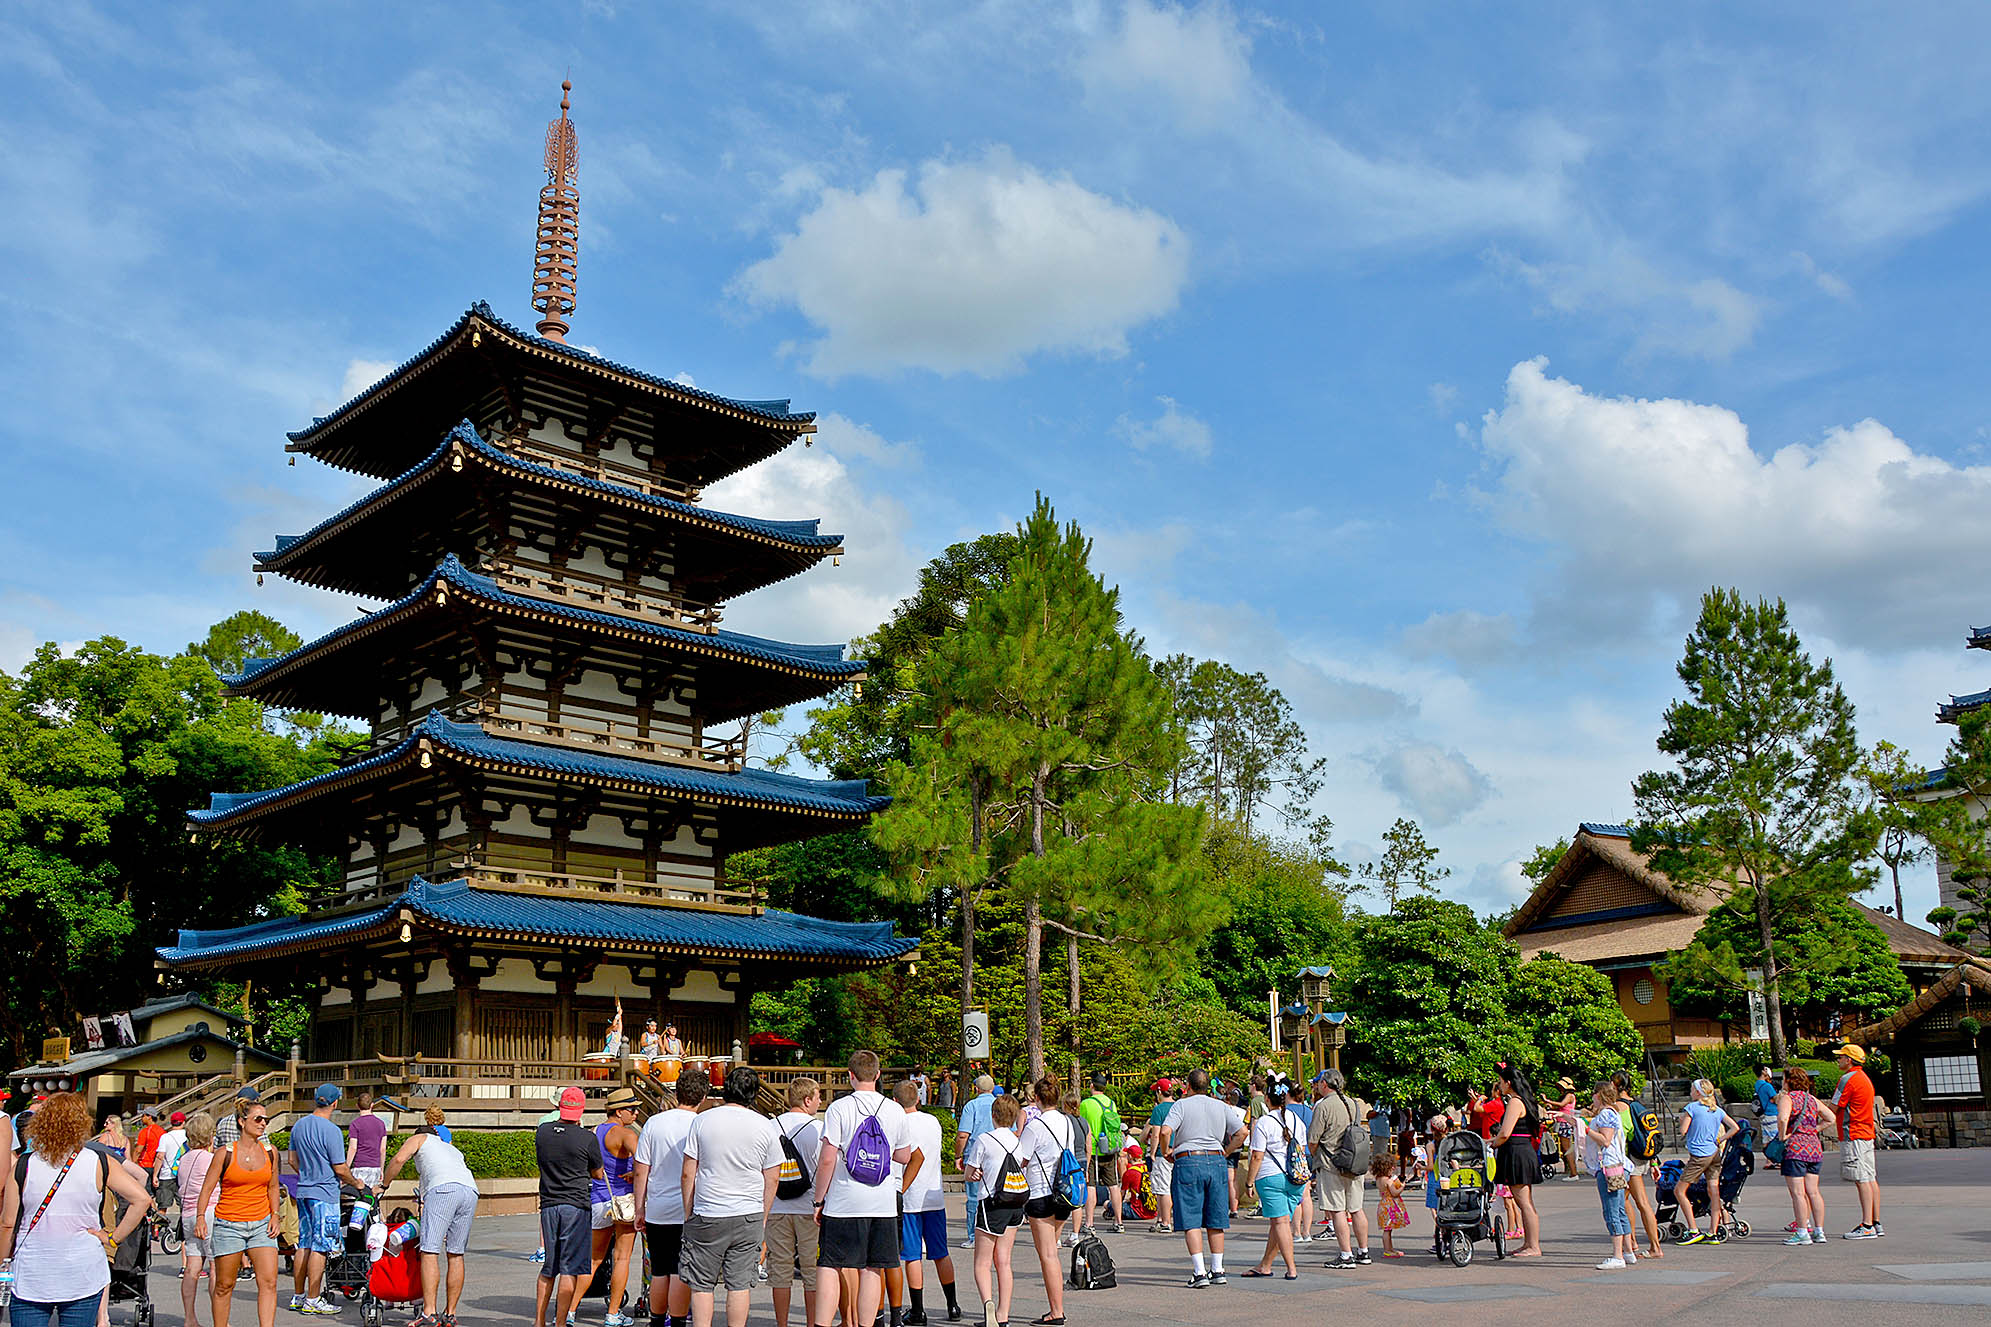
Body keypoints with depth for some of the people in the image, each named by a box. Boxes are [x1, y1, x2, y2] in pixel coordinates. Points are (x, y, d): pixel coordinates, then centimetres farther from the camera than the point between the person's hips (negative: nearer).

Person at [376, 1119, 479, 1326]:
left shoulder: (419, 1138, 27)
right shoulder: (452, 1149, 42)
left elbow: (399, 1159, 8)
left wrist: (382, 1186, 20)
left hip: (443, 1187, -6)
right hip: (471, 1190, 6)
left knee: (430, 1252, -7)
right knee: (456, 1254, 12)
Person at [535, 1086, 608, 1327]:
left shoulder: (542, 1131, 3)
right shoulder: (588, 1138, -9)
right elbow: (598, 1174, 6)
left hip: (548, 1205, 5)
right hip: (576, 1205, -5)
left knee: (549, 1268, 16)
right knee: (569, 1269, -1)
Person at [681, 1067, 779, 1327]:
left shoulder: (702, 1120, -2)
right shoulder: (765, 1125, 0)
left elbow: (687, 1174, -1)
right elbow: (772, 1179, 4)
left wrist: (688, 1214, 9)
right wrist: (763, 1218, 15)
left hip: (707, 1216, -1)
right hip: (749, 1217, 1)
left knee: (702, 1285, 7)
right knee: (740, 1284, 6)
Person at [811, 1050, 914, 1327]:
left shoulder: (838, 1108, -7)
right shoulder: (895, 1111, 4)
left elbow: (826, 1160, -10)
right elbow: (905, 1156, 15)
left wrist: (819, 1200, -1)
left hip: (843, 1201, -3)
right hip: (882, 1202, 3)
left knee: (829, 1266, 4)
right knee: (871, 1270, 8)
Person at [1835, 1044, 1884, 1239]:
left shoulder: (1848, 1079, -12)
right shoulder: (1864, 1078, 17)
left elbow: (1834, 1108, -12)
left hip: (1853, 1136, -10)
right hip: (1867, 1133, 10)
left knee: (1862, 1180, -11)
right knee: (1871, 1179, 10)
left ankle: (1867, 1227, -12)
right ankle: (1875, 1223, 13)